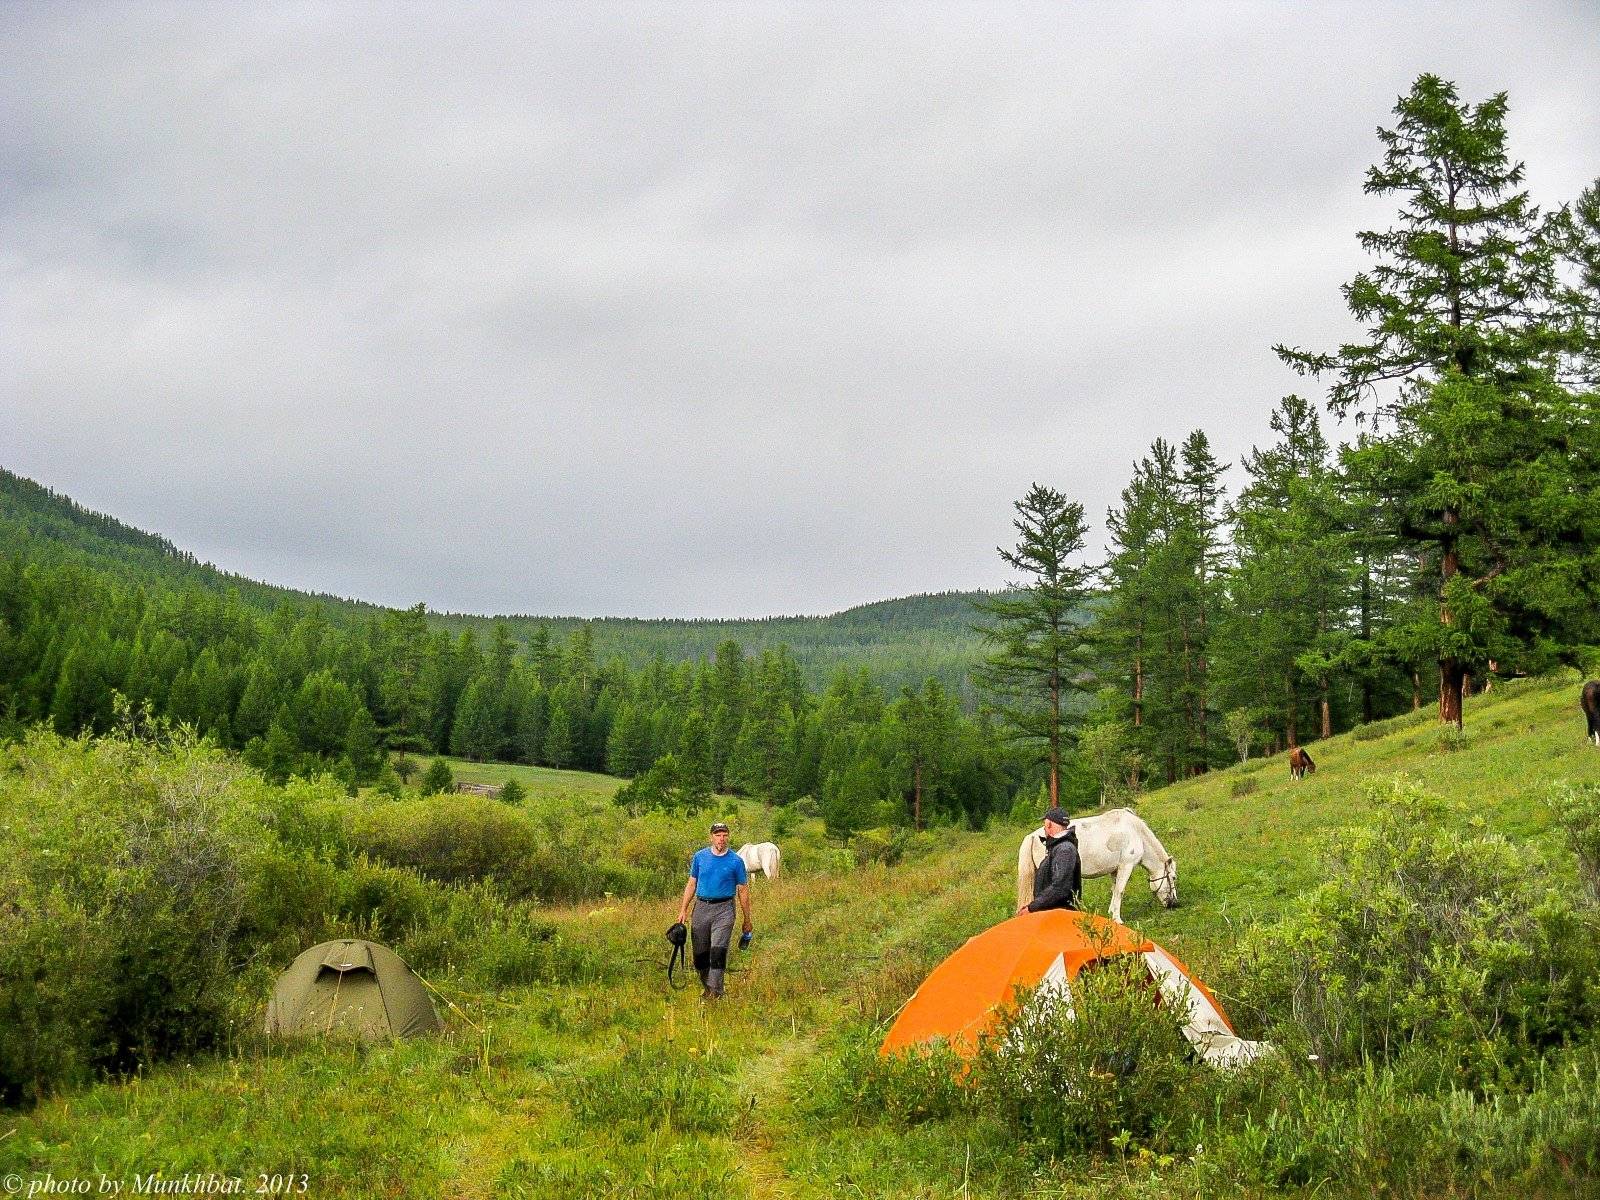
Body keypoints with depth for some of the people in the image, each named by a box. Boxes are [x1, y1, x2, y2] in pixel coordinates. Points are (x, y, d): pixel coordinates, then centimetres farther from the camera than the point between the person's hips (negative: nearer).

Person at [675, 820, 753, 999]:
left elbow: (743, 891, 6)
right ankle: (707, 985, 21)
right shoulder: (700, 857, 7)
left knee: (718, 949, -15)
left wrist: (747, 920, 8)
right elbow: (691, 884, 13)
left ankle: (715, 989, -14)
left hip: (724, 909, -3)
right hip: (701, 907, 3)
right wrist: (683, 909, 6)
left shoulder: (736, 861, 1)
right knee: (700, 952, 5)